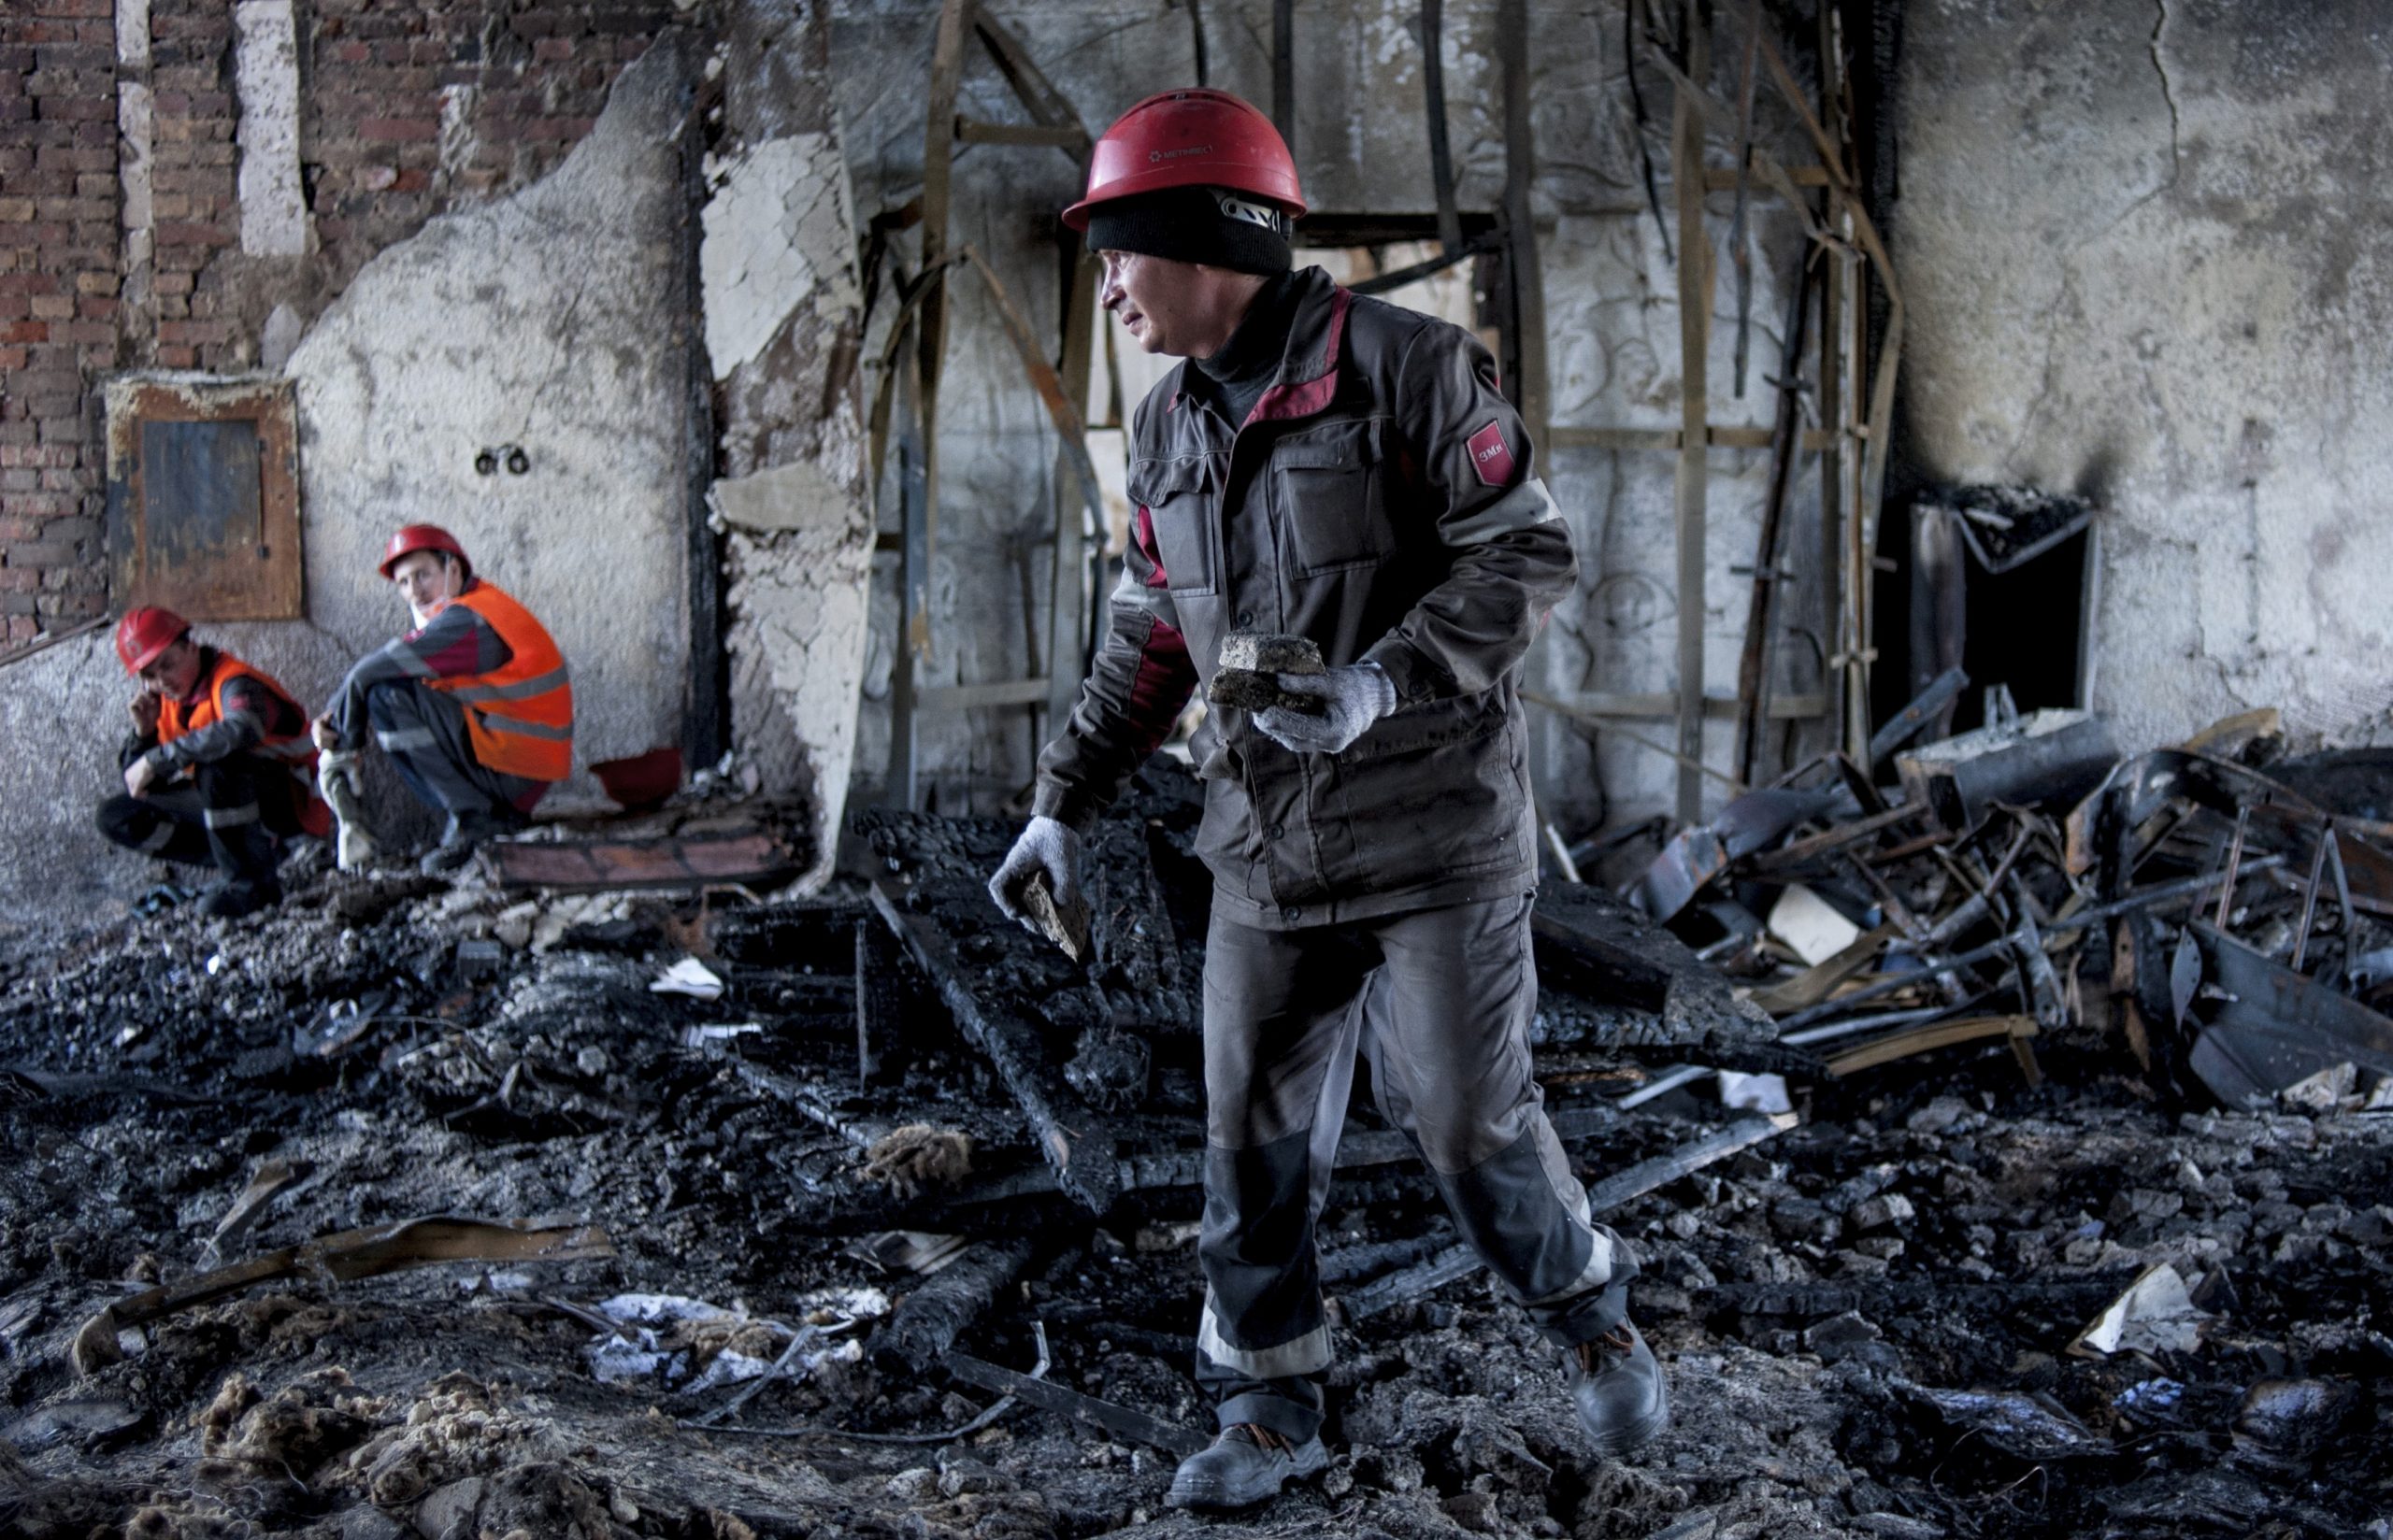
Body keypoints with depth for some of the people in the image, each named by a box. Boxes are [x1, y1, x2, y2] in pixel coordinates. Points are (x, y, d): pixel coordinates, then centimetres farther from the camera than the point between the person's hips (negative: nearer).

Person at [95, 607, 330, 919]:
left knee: (218, 764, -38)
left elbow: (241, 730, -47)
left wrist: (155, 760, -40)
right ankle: (257, 853, -3)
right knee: (117, 817, 1)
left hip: (291, 800, -9)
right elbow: (137, 785, 7)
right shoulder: (163, 701, 4)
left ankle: (252, 883, -23)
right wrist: (143, 732, -12)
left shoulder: (233, 682, -20)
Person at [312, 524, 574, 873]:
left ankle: (474, 817, -13)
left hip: (512, 772, -10)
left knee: (390, 695, -18)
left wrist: (343, 733, -3)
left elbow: (369, 672, -19)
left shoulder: (467, 620, -16)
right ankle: (497, 814, 9)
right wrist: (335, 725, -1)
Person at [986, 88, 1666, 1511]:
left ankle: (1592, 1319, 22)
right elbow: (1151, 643, 16)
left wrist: (1378, 684, -24)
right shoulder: (1168, 430, 10)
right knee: (1257, 1140, 6)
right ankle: (1271, 1404, 21)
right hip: (1267, 846, 6)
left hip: (1436, 823, -6)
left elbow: (1529, 559, -13)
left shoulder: (1405, 368, -11)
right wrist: (1065, 809, 11)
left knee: (1470, 1119, -4)